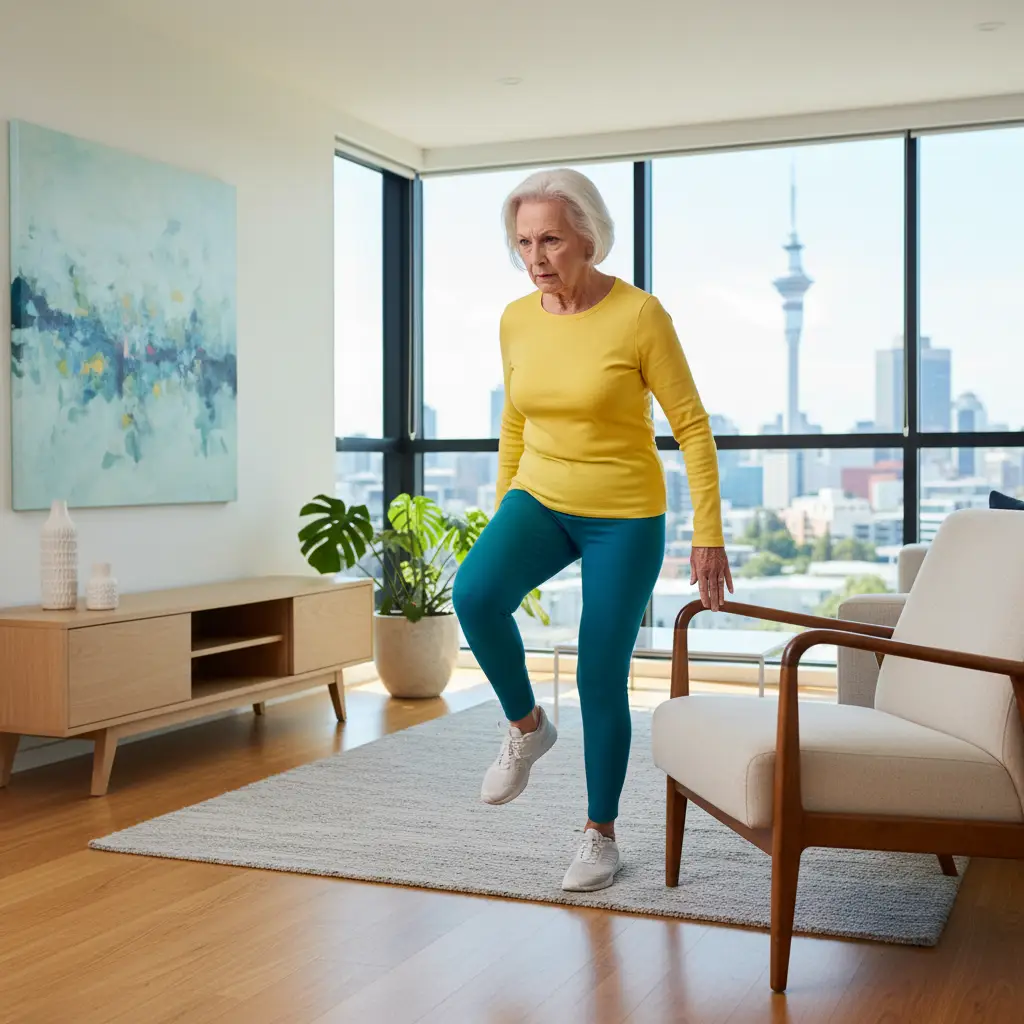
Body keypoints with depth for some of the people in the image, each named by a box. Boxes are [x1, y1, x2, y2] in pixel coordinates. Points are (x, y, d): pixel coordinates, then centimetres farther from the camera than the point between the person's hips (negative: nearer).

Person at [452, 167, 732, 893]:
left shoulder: (640, 316, -16)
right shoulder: (516, 320, -1)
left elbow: (693, 425, -11)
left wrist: (710, 535, -15)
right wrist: (499, 520, 16)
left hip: (624, 518, -3)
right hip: (540, 501, 4)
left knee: (601, 680, -1)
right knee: (475, 593, -27)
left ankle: (602, 837, 20)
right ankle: (527, 726, 1)